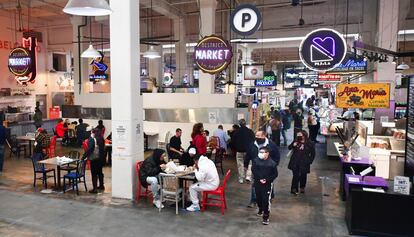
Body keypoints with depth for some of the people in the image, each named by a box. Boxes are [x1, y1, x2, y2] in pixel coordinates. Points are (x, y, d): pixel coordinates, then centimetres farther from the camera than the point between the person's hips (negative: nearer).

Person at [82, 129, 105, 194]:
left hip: (94, 159, -7)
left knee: (94, 174, 0)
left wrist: (83, 157, -15)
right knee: (100, 172, 20)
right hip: (101, 158, 7)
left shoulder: (92, 139, -14)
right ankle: (101, 186, 33)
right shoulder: (101, 139, 5)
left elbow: (89, 150, -20)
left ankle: (95, 189, 1)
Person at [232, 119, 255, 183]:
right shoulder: (250, 131, -7)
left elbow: (233, 141, 1)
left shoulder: (236, 132, -5)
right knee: (249, 163, 14)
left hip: (239, 151, 0)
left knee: (240, 165, 8)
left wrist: (236, 148, 14)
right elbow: (253, 141, -1)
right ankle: (248, 176, 0)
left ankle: (241, 179, 11)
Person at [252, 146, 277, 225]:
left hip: (267, 184, -3)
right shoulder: (256, 160, -6)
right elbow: (254, 170, -8)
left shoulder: (272, 163, -12)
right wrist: (260, 179, -18)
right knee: (258, 197, 18)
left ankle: (266, 216, 5)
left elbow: (275, 174, -7)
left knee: (266, 200, -6)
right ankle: (261, 209, 45)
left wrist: (267, 180, -16)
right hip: (257, 183, 3)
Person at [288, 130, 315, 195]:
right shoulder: (296, 141, 0)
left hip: (304, 163, 0)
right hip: (295, 162, 1)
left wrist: (309, 161, -4)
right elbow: (289, 148, 4)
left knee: (303, 175, 14)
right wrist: (293, 145, -17)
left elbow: (313, 154, 1)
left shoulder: (310, 144, -6)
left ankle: (302, 188, 36)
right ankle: (294, 189, 8)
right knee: (295, 175, -1)